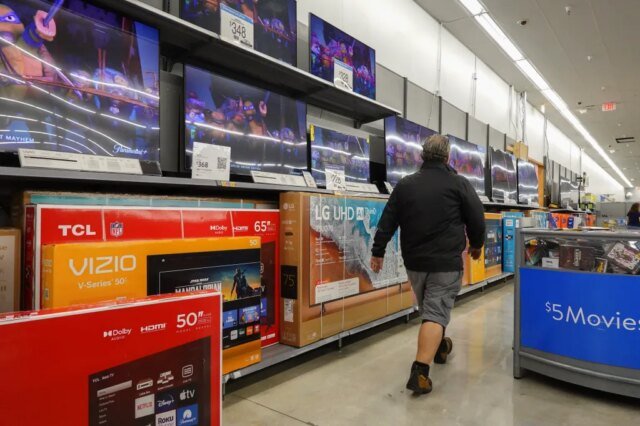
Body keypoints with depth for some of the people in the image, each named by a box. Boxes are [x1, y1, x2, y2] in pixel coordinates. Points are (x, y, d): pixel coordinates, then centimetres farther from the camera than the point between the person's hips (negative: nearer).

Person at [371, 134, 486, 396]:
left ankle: (439, 347, 44)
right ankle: (420, 372, -12)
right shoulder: (459, 184, -5)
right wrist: (476, 244, 18)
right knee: (436, 313, -4)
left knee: (428, 308, 23)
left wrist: (378, 252, 9)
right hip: (446, 261, -4)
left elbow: (387, 221, 3)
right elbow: (476, 218, -1)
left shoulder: (405, 184, 4)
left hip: (414, 261, 5)